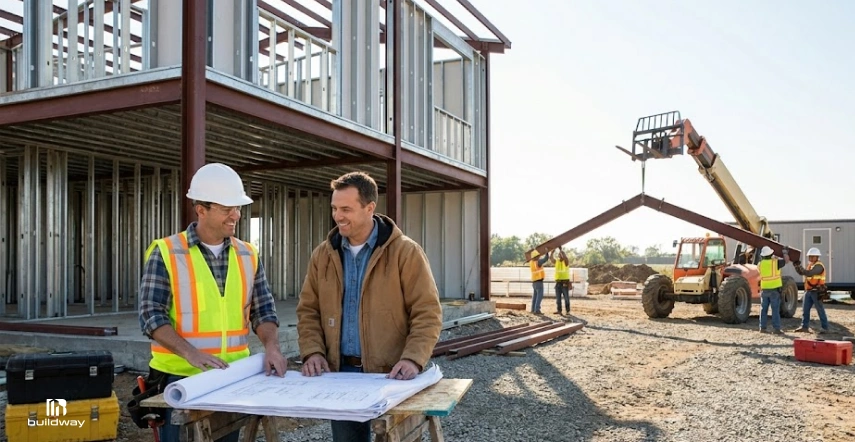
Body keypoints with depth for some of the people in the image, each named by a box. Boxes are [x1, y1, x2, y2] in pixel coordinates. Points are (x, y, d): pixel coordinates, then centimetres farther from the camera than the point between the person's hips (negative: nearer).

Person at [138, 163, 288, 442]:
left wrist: (271, 346, -13)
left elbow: (263, 309, 6)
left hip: (232, 378, 4)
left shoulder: (247, 255, 5)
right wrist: (190, 353, -26)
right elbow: (151, 315, -12)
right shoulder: (166, 253, -7)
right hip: (180, 378, -4)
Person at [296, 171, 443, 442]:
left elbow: (427, 313, -10)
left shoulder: (405, 252, -8)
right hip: (340, 372, 4)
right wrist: (313, 351, -6)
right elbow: (308, 310, 10)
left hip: (391, 376, -4)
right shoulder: (323, 255, 6)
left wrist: (413, 359, -22)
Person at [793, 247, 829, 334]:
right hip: (808, 291, 9)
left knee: (820, 310, -2)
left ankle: (825, 328, 6)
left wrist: (800, 266, -24)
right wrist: (797, 266, -2)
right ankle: (804, 327, 12)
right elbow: (801, 273, 15)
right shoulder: (810, 265, 14)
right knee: (805, 309, 7)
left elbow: (809, 273, -27)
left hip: (817, 292, -8)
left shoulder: (819, 266, -14)